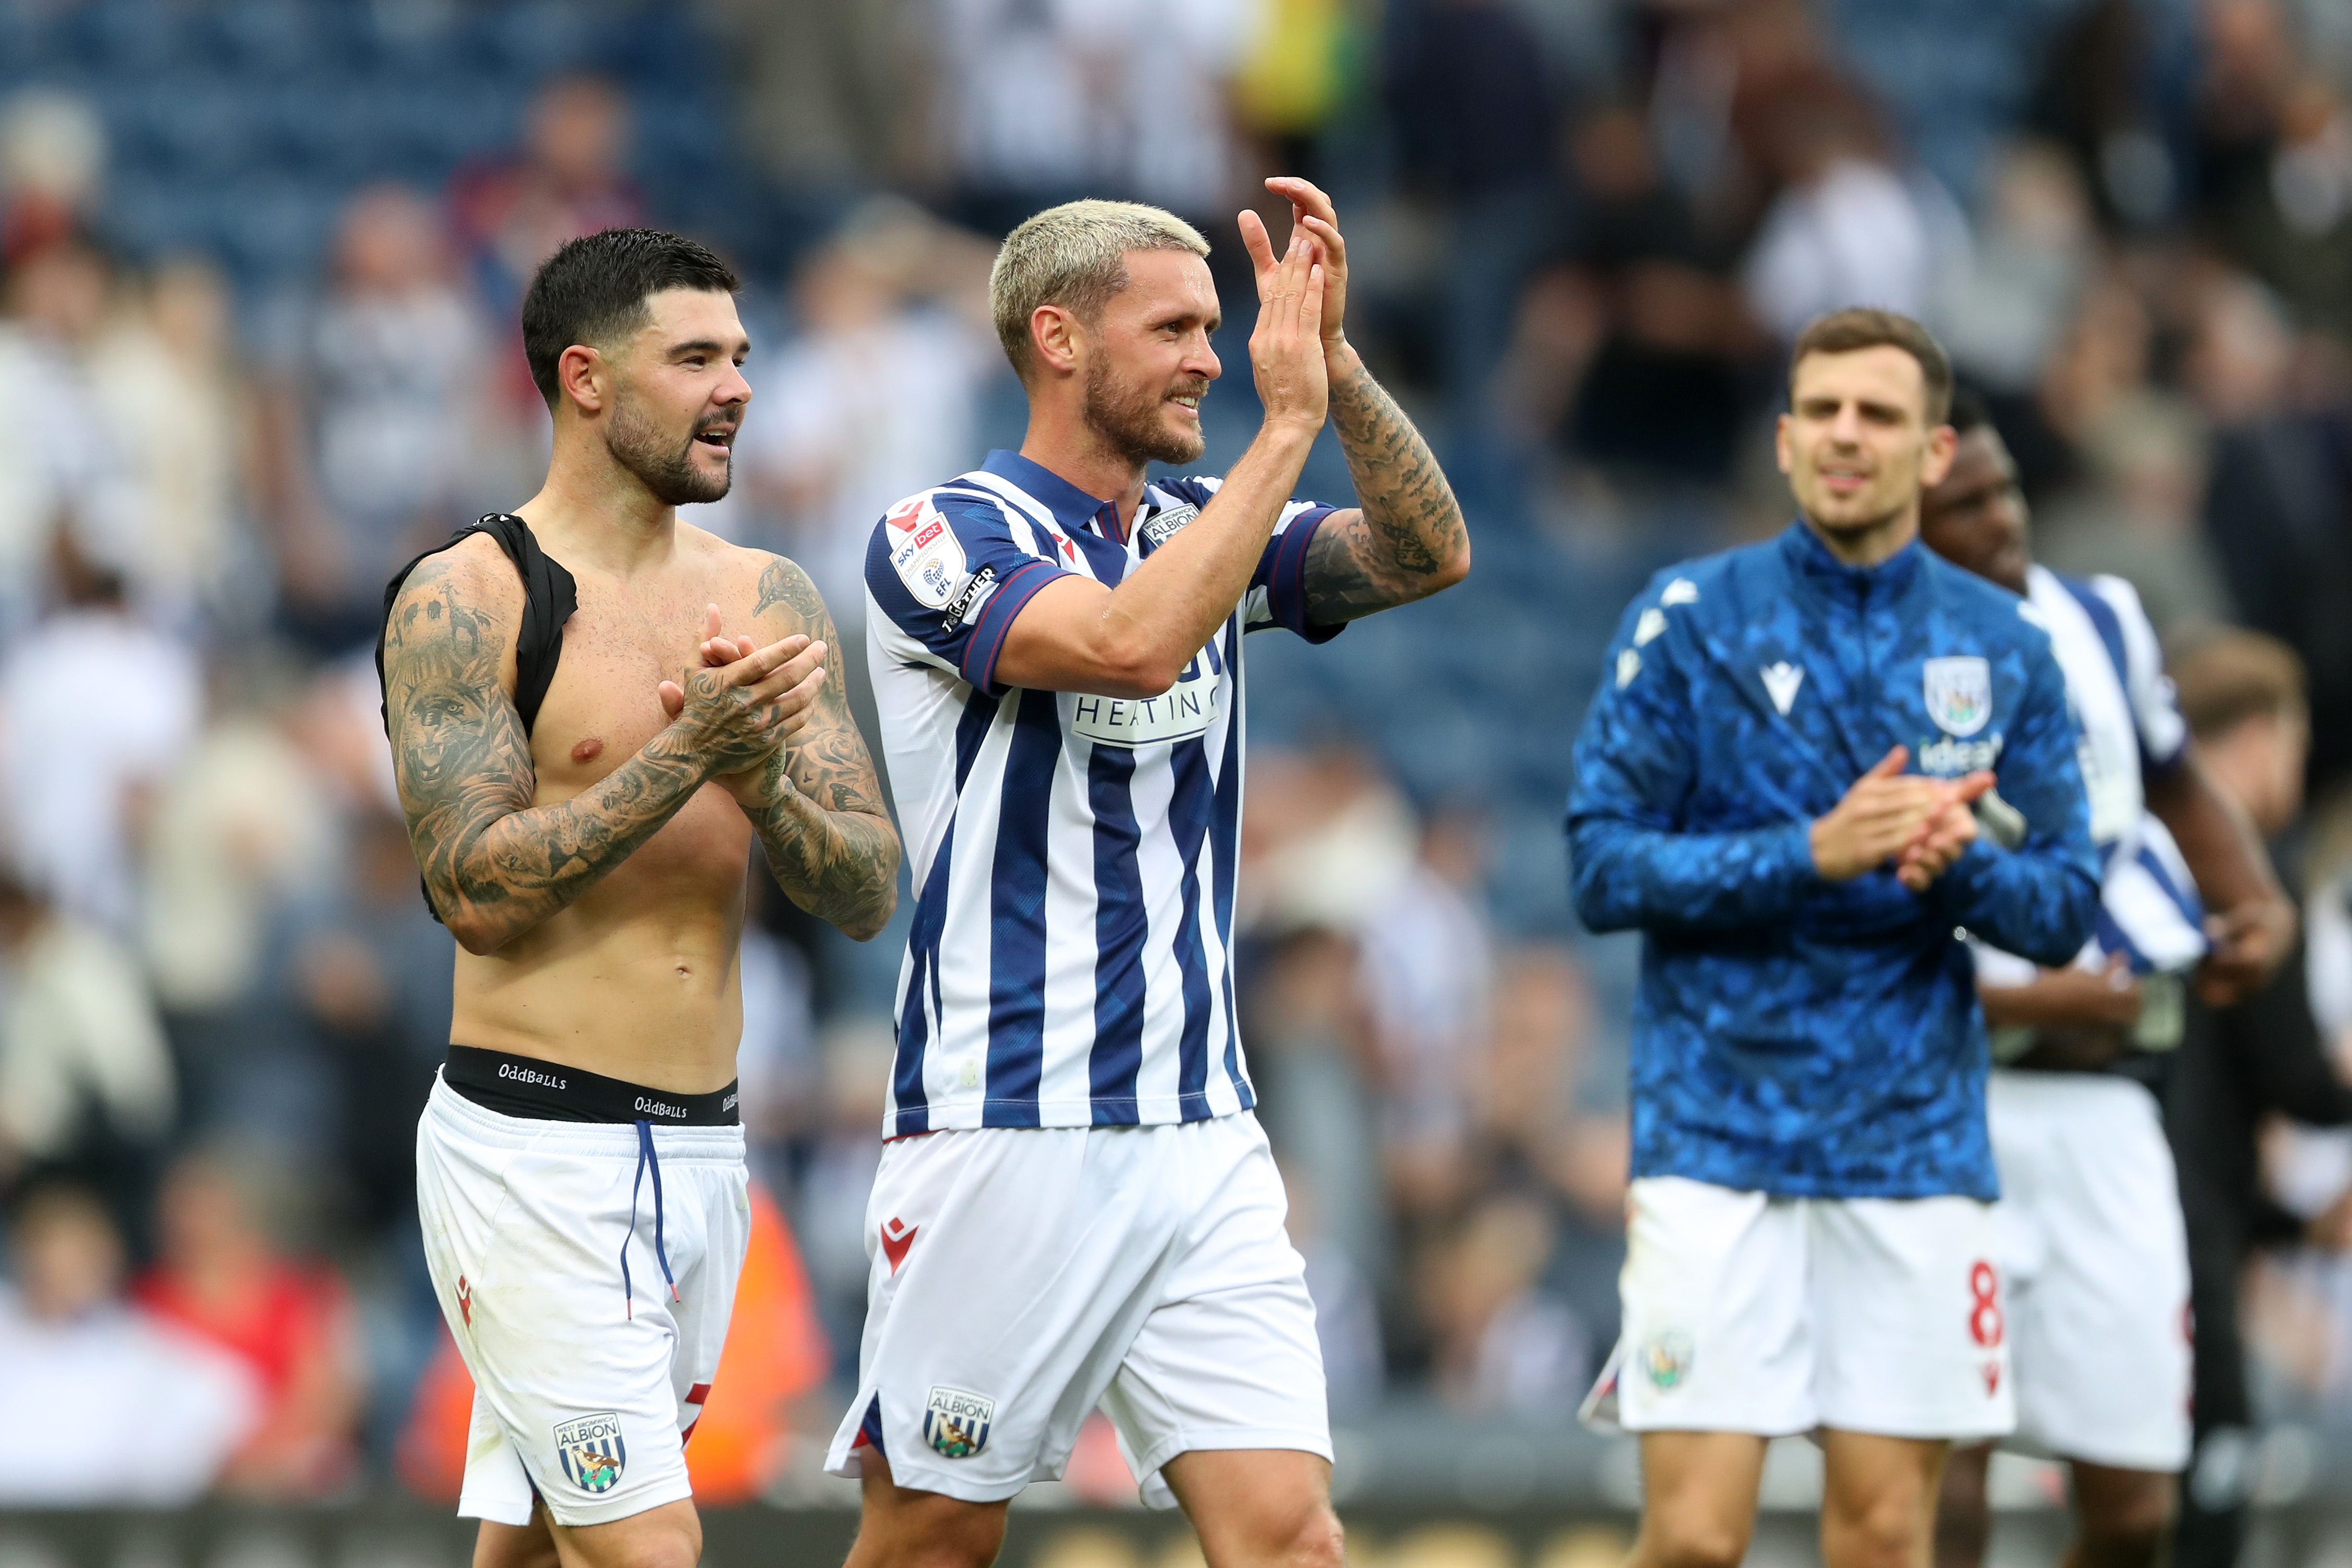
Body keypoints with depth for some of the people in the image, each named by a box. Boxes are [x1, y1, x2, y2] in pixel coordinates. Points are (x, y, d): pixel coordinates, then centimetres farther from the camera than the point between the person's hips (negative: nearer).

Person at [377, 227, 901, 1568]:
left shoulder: (769, 601, 10)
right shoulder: (463, 600, -7)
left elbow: (869, 892, 5)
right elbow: (479, 889, -15)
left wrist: (762, 780, -14)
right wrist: (688, 753, -21)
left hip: (703, 1147, 6)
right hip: (534, 1143, -6)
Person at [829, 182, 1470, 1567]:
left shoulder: (1203, 532, 12)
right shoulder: (945, 538, -8)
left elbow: (1429, 555, -2)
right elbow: (1129, 643, -26)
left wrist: (1335, 361, -14)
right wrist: (1288, 424, -21)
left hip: (1203, 1132, 5)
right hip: (1002, 1131, -5)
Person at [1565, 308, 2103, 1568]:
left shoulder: (2006, 649, 7)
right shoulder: (1688, 618, -1)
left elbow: (2063, 911, 7)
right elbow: (1603, 870, -5)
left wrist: (1959, 863, -15)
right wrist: (1815, 854, -18)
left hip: (1916, 1138, 3)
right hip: (1717, 1130, -2)